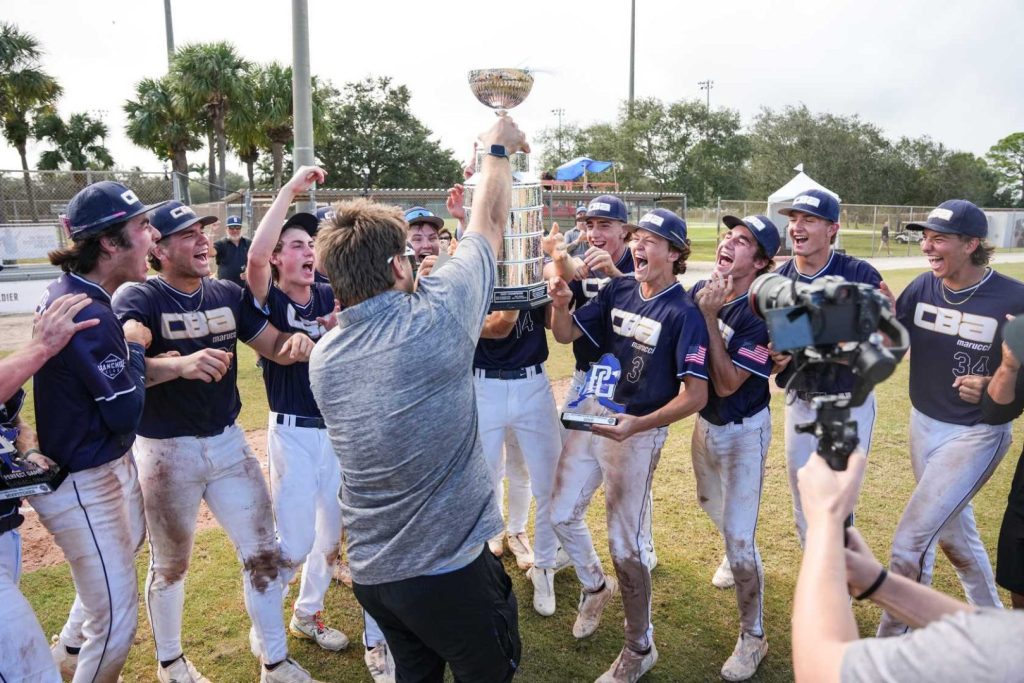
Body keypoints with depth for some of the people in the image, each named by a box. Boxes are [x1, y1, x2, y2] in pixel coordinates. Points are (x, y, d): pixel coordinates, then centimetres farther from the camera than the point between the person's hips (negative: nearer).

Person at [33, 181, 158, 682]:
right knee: (116, 622, -1)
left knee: (126, 546, 34)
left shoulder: (69, 290, 3)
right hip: (82, 484, -11)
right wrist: (136, 346, -11)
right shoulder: (90, 317, -28)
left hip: (111, 463, 11)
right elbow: (126, 413, -24)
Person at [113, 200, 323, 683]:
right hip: (166, 450, -4)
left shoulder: (227, 294, 1)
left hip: (228, 441, 5)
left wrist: (296, 343, -21)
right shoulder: (138, 298, -14)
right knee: (170, 565, 16)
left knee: (262, 553, 9)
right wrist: (180, 363, -50)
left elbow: (273, 347, 3)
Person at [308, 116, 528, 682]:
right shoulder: (434, 318, -21)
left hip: (369, 570, 6)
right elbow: (489, 222, -6)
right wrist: (497, 149, 12)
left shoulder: (321, 358, -3)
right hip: (448, 566, -5)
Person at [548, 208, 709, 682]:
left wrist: (639, 424, -30)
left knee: (624, 546, 1)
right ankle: (595, 586, 45)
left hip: (637, 432, -6)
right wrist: (561, 304, -15)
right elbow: (566, 334, 6)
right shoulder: (617, 290, 1)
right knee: (561, 515, 16)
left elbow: (696, 395, -18)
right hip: (589, 417, 6)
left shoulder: (683, 313, -15)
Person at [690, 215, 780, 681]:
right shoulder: (700, 291, -7)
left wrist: (709, 317, -31)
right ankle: (735, 556, 61)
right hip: (706, 422, 7)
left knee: (738, 535, -5)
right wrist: (701, 307, -16)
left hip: (744, 431, -7)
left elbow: (726, 384, -28)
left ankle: (753, 637, 15)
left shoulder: (759, 314, -25)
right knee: (712, 506, 28)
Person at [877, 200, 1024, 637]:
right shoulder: (922, 288, -4)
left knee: (912, 538, -10)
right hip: (923, 425, 6)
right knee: (954, 532, 21)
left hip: (977, 434, -5)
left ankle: (891, 643, 8)